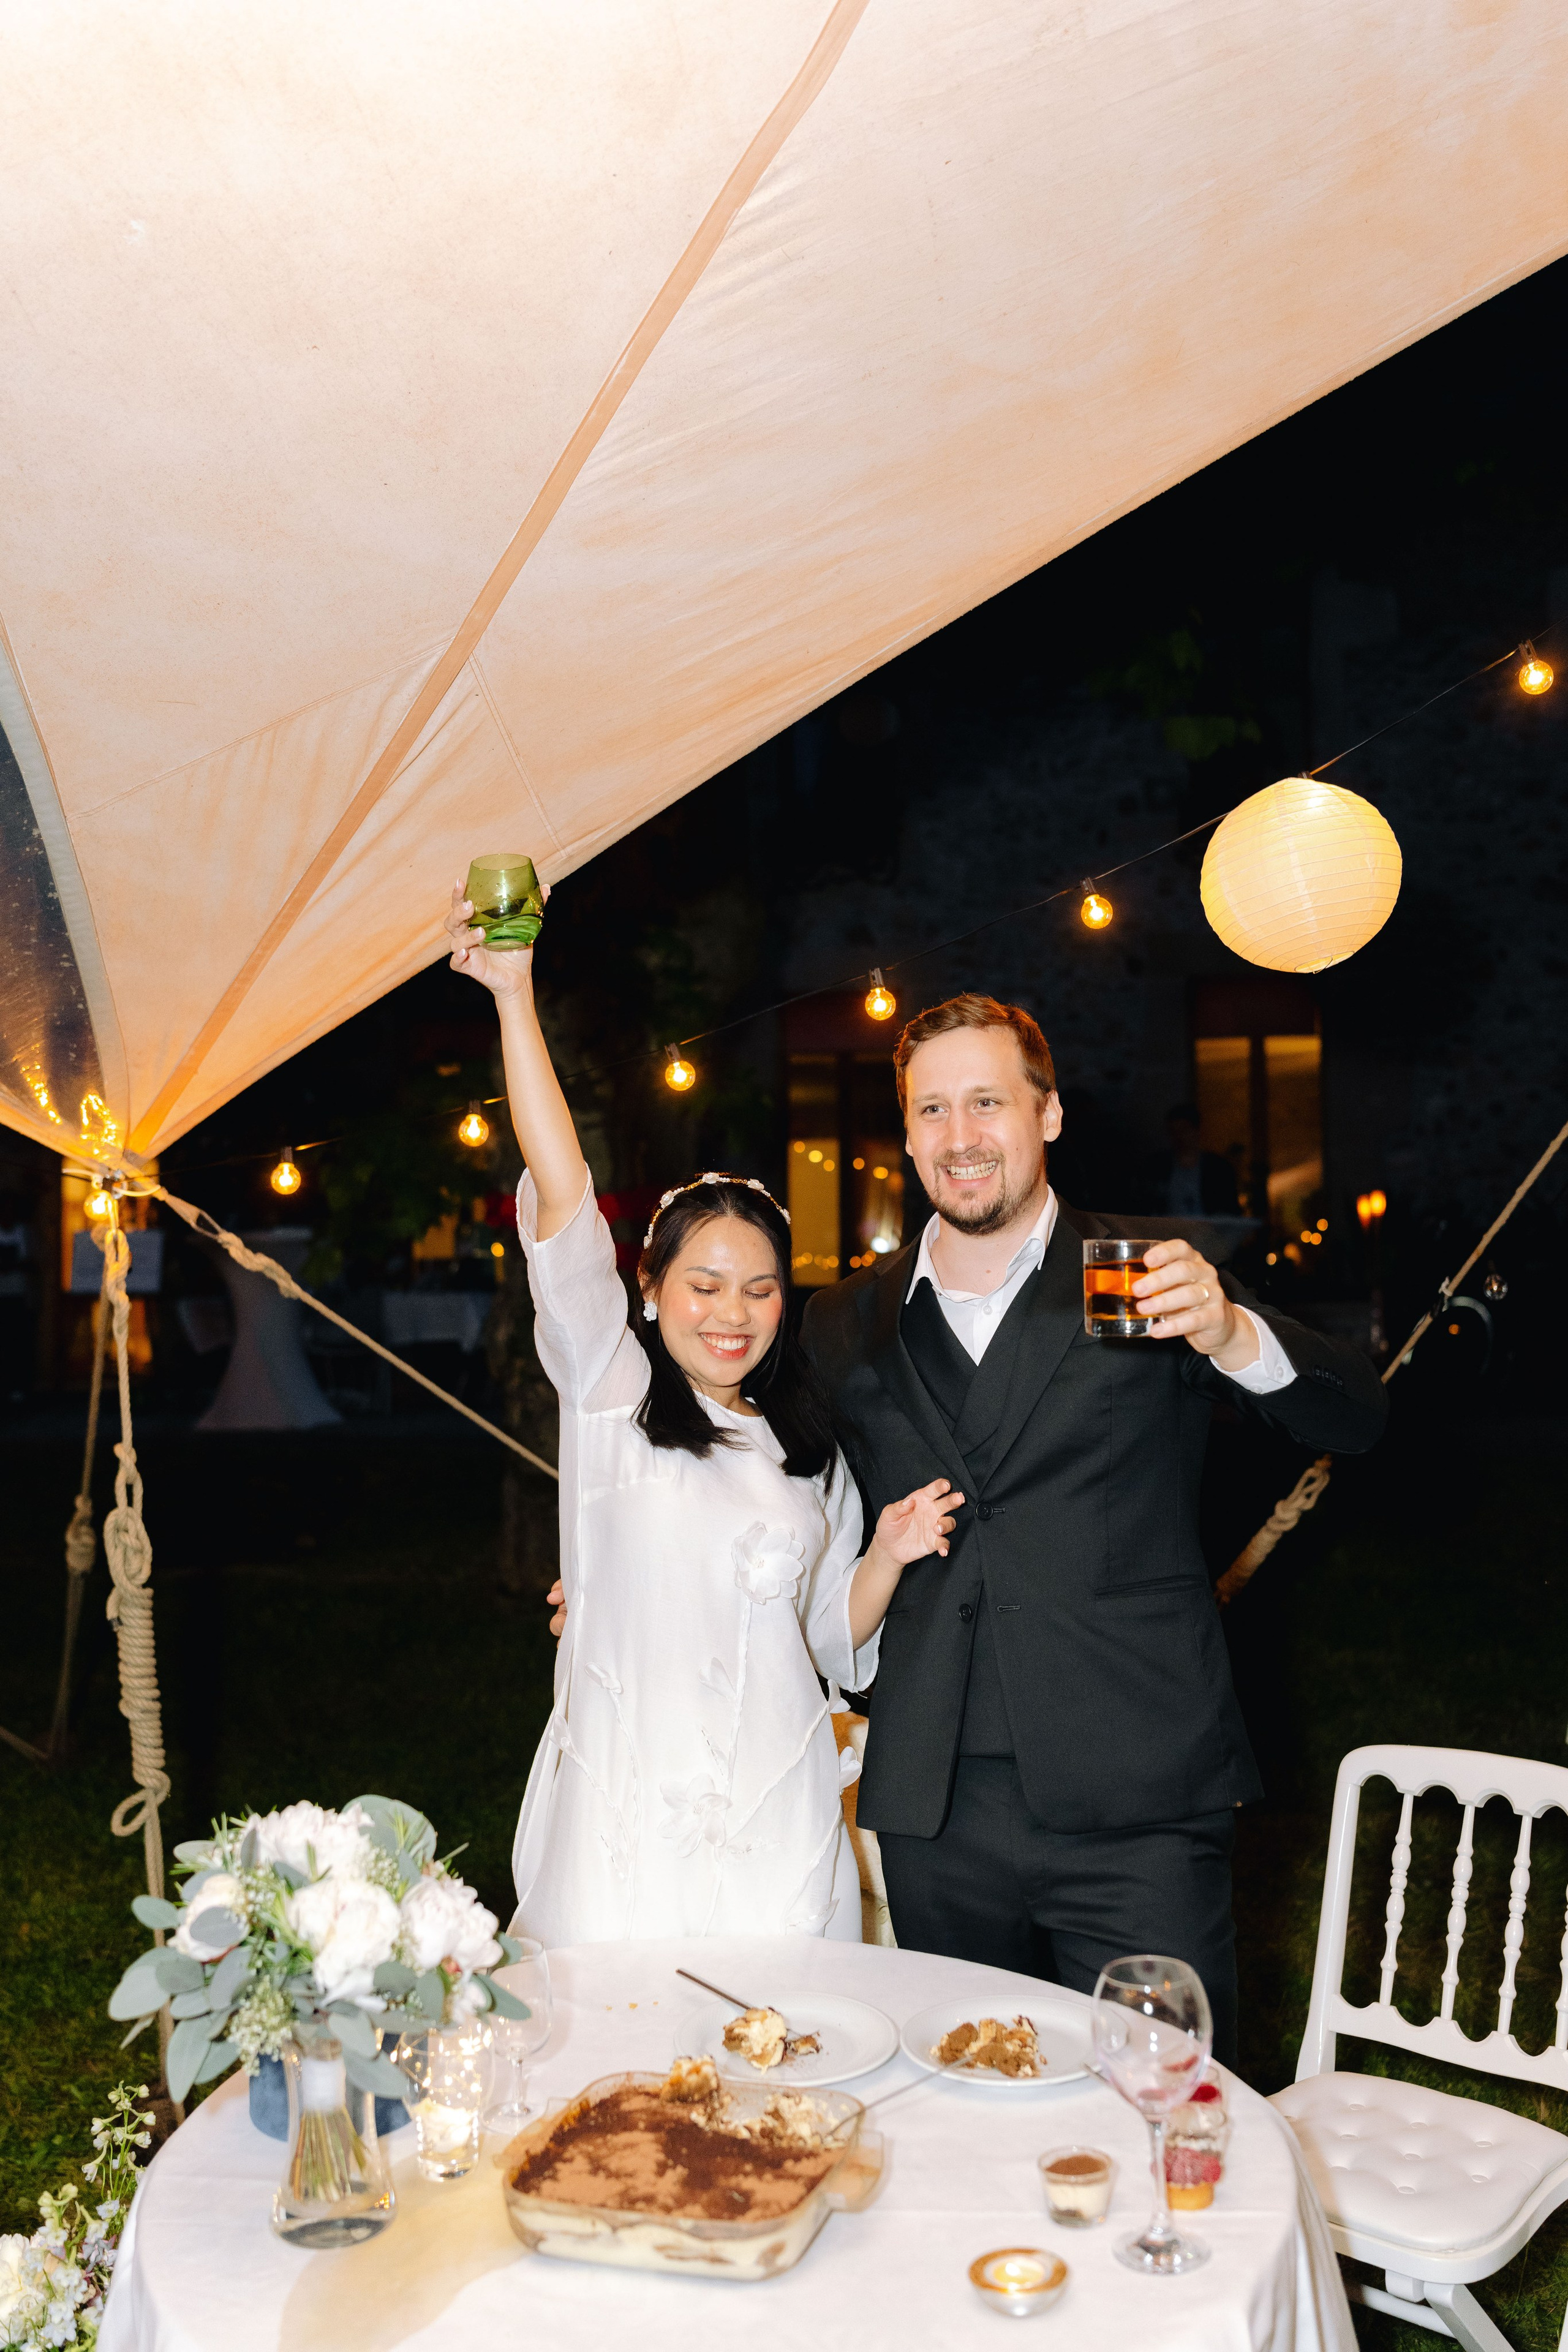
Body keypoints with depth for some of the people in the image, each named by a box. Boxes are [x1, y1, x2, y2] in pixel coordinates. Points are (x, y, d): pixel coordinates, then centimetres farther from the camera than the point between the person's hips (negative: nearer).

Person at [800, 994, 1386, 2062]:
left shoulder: (1148, 1284, 0)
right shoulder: (849, 1325, 9)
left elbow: (1355, 1421, -8)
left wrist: (1229, 1335, -27)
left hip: (1135, 1814, -3)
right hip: (937, 1817, 3)